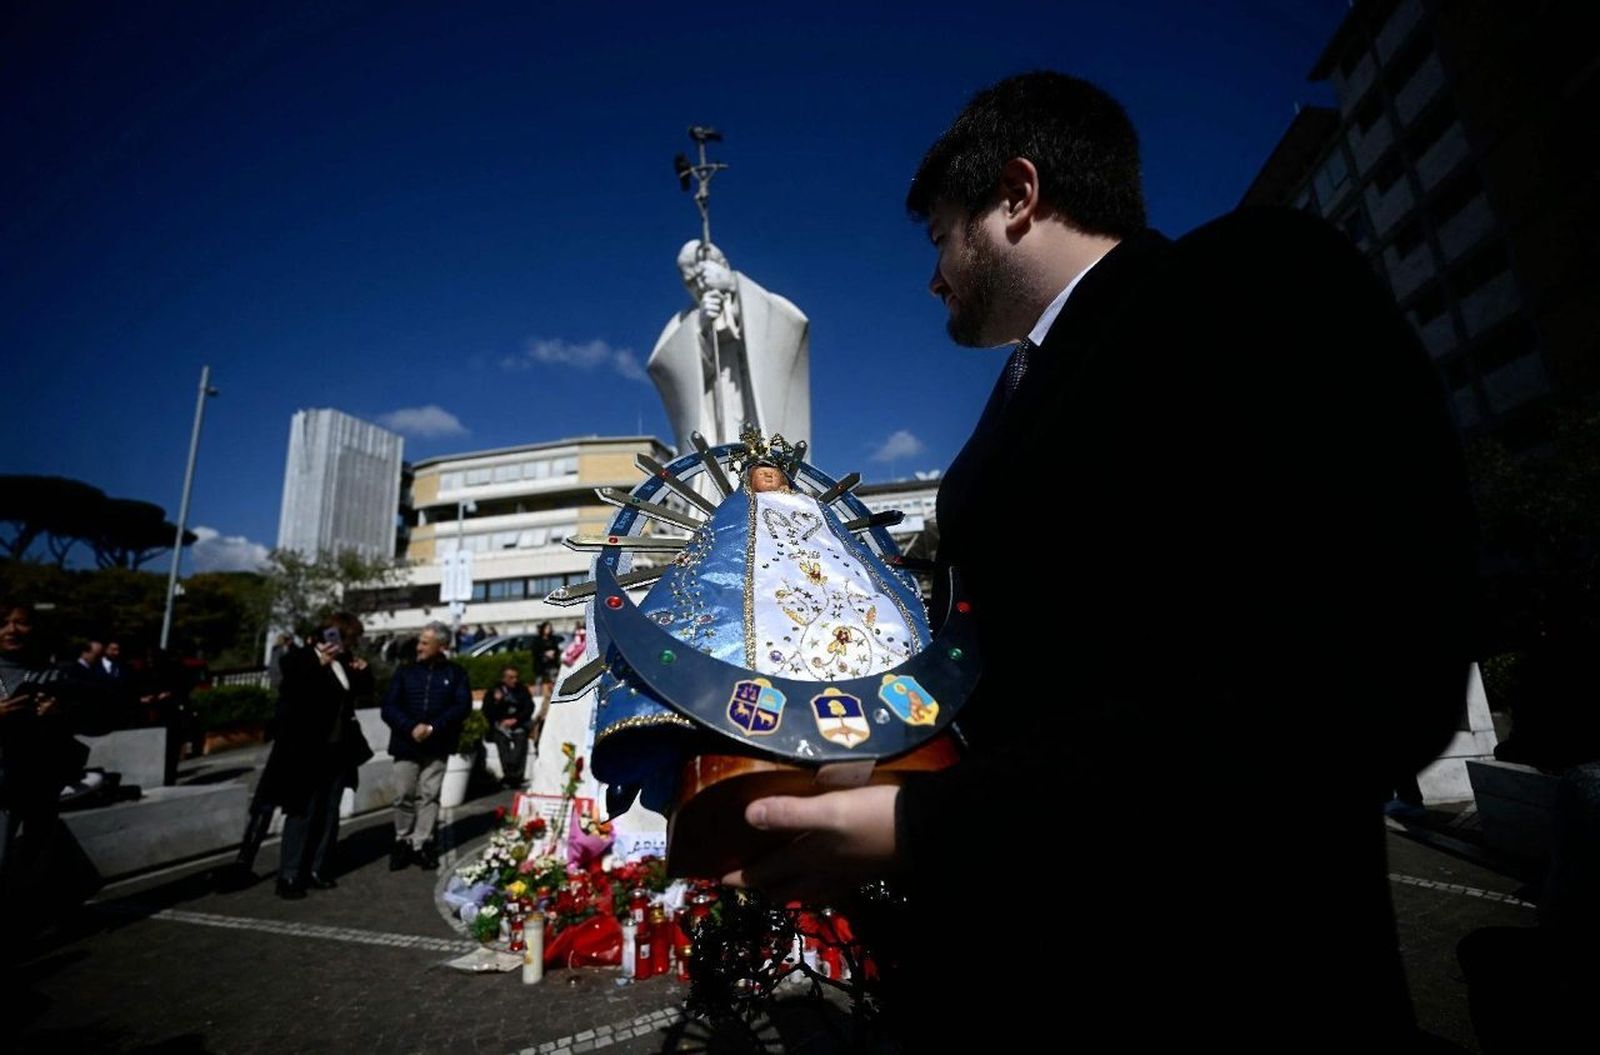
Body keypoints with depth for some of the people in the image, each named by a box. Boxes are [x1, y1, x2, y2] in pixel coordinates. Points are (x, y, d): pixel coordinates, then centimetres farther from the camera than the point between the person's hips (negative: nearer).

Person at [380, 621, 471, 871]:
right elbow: (389, 707, -2)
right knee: (404, 796, 5)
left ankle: (422, 844, 14)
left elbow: (462, 706, -7)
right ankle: (403, 842, 21)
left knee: (429, 795, 5)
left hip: (437, 746, -1)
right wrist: (411, 728, -16)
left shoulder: (455, 673, 1)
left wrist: (433, 728, -17)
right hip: (406, 744, 1)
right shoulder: (405, 672, 5)